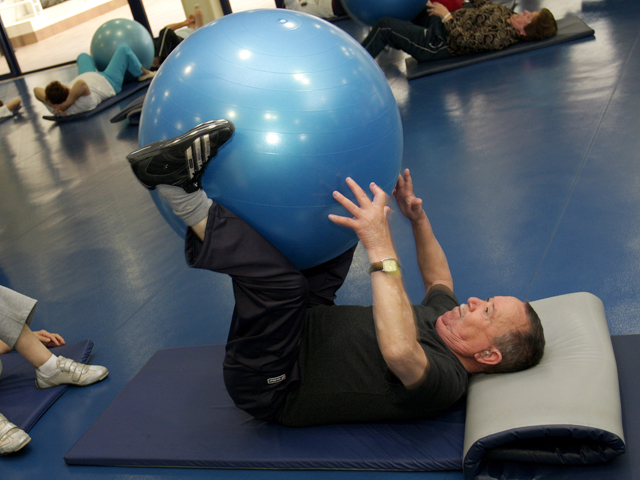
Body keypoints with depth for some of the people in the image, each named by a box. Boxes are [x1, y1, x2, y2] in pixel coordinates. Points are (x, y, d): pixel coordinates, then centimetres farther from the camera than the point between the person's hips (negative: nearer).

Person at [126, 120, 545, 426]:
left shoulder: (443, 382, -26)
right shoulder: (442, 318, 3)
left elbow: (399, 352, -50)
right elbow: (439, 279, 24)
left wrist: (381, 246, -47)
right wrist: (419, 219, 12)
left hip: (269, 387, -9)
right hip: (301, 329, 9)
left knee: (279, 277, -39)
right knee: (343, 230, 8)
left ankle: (182, 191, -20)